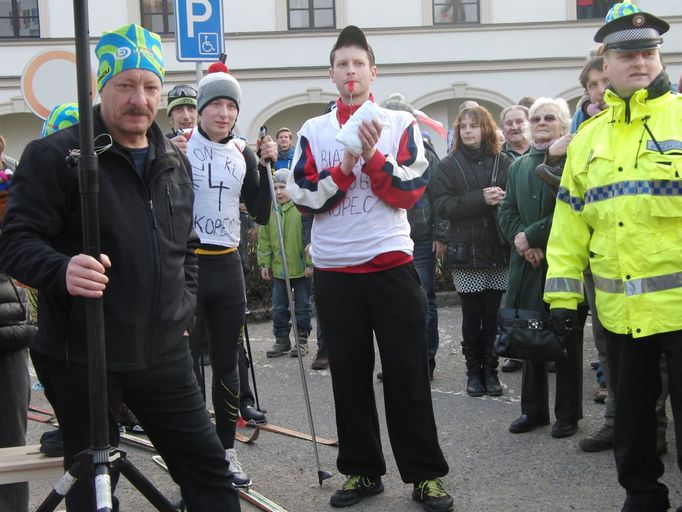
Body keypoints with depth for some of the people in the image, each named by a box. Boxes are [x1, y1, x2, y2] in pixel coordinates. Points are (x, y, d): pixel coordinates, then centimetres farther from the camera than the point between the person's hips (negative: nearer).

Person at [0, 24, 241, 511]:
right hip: (81, 359, -5)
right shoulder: (55, 155, -8)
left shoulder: (175, 162, 11)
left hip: (164, 355, 5)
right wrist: (62, 270, -32)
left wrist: (184, 306, 11)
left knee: (209, 469, 9)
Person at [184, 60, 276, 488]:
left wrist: (267, 166, 0)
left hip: (228, 265, 5)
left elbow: (261, 212, 9)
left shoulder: (244, 153, 9)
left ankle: (227, 449, 23)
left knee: (227, 362, 11)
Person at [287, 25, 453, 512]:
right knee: (349, 376, 9)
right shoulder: (314, 131, 7)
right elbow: (304, 198, 0)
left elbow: (409, 193, -5)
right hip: (334, 270, 2)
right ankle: (362, 471, 21)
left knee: (407, 374, 2)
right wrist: (344, 167, -13)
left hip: (392, 264, -2)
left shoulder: (401, 124, 3)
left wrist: (372, 156, -16)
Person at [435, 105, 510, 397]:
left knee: (493, 314, 4)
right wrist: (481, 199, -17)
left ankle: (490, 370, 16)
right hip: (466, 252, -1)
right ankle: (474, 370, 16)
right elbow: (442, 205, -7)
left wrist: (503, 198, -16)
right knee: (472, 315, 4)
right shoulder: (448, 166, 4)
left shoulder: (502, 162, 6)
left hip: (498, 251, 1)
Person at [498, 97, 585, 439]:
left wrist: (531, 236, -13)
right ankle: (534, 409, 21)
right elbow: (506, 212, 11)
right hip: (526, 263, 5)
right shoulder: (518, 166, 16)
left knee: (566, 341, 3)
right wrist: (520, 240, -7)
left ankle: (568, 413, 15)